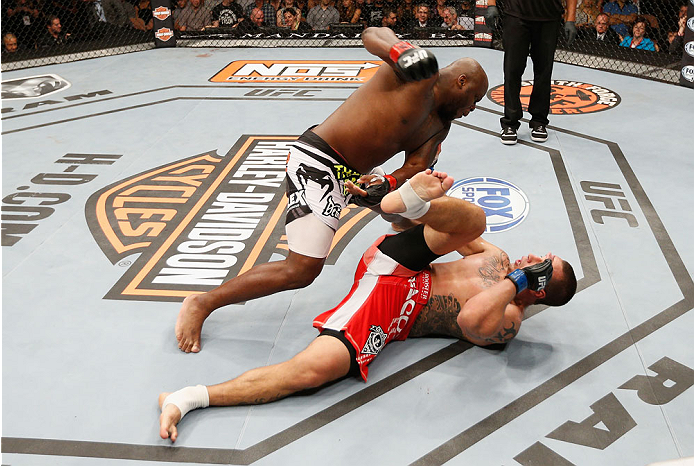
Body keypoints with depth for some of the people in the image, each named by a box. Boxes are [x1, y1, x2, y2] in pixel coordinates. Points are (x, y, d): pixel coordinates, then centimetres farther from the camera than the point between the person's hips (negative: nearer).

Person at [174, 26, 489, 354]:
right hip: (317, 164, -10)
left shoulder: (440, 126, 15)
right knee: (302, 270, -16)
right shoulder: (421, 70, -9)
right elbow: (371, 35, -21)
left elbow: (416, 167, 3)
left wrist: (387, 184, -17)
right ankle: (201, 304, -4)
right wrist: (400, 50, -41)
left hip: (352, 175, 10)